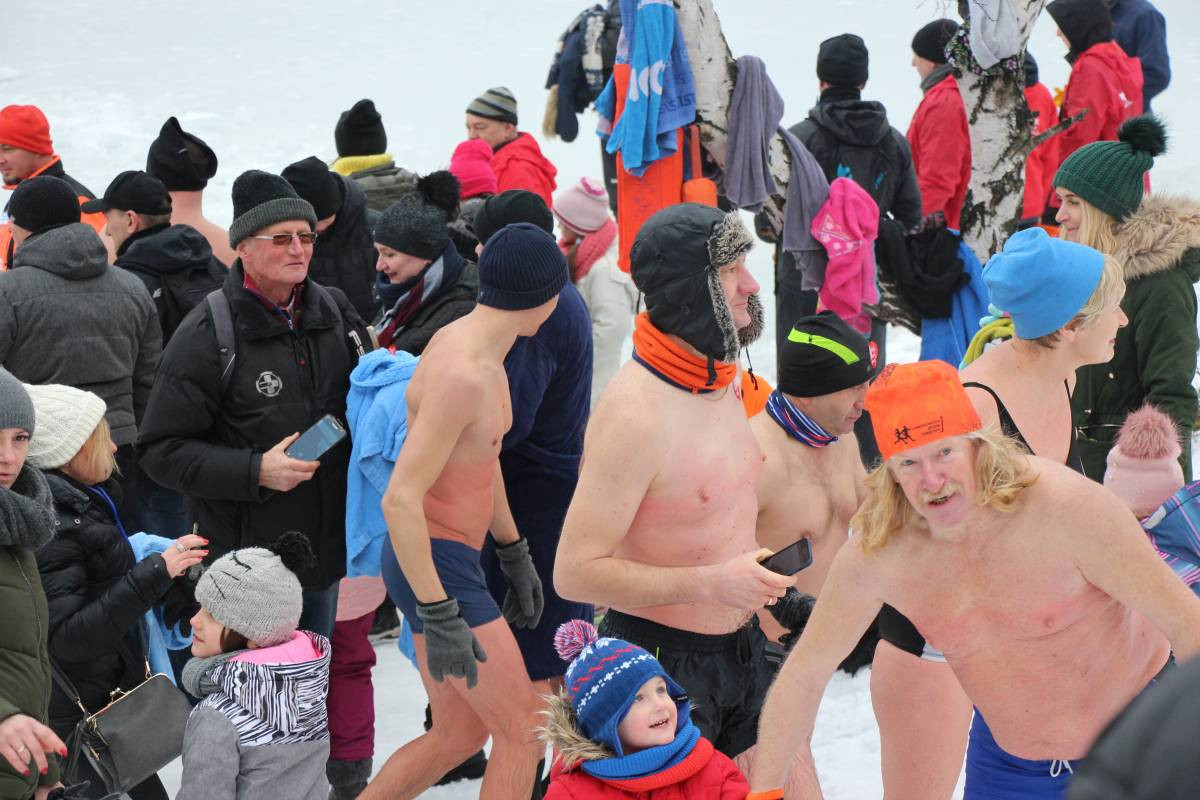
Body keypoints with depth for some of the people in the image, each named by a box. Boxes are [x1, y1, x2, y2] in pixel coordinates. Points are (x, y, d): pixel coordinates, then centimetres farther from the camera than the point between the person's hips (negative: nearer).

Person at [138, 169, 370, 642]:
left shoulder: (335, 310, 6)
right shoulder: (207, 336, -13)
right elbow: (162, 449, -14)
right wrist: (255, 471, -24)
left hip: (327, 549, 6)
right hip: (246, 562, -6)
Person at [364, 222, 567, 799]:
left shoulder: (476, 346, 7)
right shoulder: (461, 375, -24)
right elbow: (399, 500, -27)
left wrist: (516, 555, 25)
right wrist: (440, 619, -26)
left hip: (448, 558, 10)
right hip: (433, 570, -10)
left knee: (460, 734, 17)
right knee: (523, 731, -2)